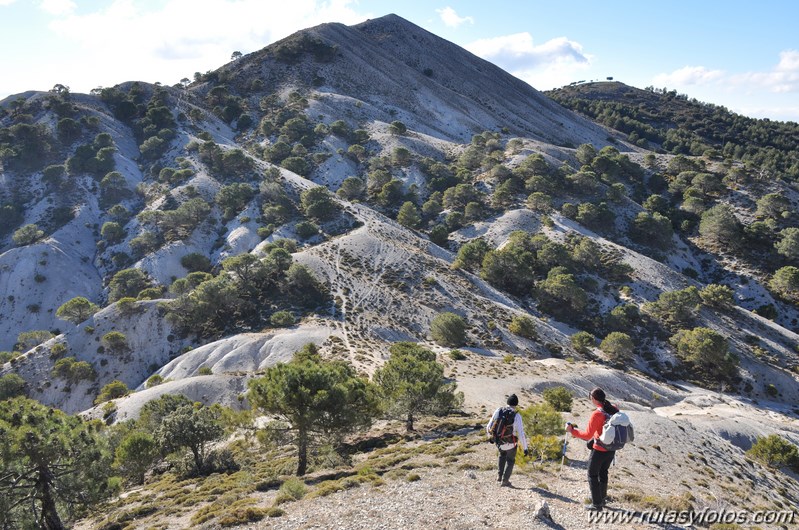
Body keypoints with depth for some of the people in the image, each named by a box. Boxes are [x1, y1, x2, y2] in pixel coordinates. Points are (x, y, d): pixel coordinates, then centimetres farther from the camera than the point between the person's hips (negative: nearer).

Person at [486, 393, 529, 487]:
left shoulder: (498, 411, -9)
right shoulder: (516, 416, -20)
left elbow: (489, 426, -2)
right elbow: (521, 434, -22)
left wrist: (490, 437, 17)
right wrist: (525, 448, -12)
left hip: (498, 442, 3)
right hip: (510, 443, -3)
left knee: (502, 455, 34)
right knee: (510, 460, 25)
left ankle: (500, 475, 28)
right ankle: (505, 481, 24)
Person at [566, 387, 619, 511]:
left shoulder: (597, 414, -24)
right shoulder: (614, 409, -5)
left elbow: (587, 435, -21)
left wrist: (572, 430, -10)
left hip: (599, 450, -7)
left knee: (592, 475, 11)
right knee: (603, 472, 26)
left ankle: (597, 504, 13)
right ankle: (602, 498, 39)